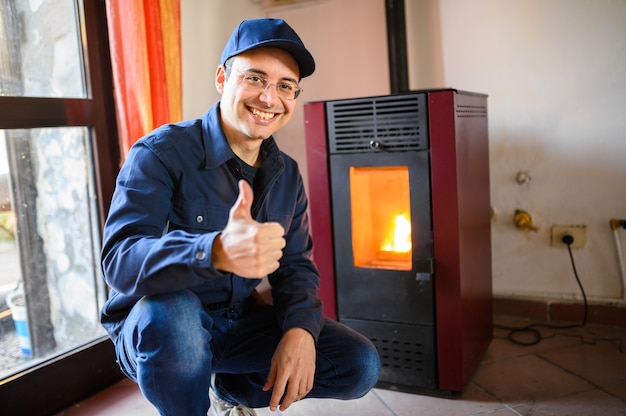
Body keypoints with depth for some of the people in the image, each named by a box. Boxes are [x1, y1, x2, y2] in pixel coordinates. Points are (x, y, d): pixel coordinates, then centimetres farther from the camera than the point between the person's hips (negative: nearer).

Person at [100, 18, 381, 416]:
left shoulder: (287, 174, 0)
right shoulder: (162, 152, -18)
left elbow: (296, 266, 2)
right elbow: (120, 260, -30)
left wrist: (300, 329, -20)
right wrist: (217, 252, -51)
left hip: (238, 321, 5)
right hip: (154, 329, -5)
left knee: (360, 364, -5)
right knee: (173, 313, -40)